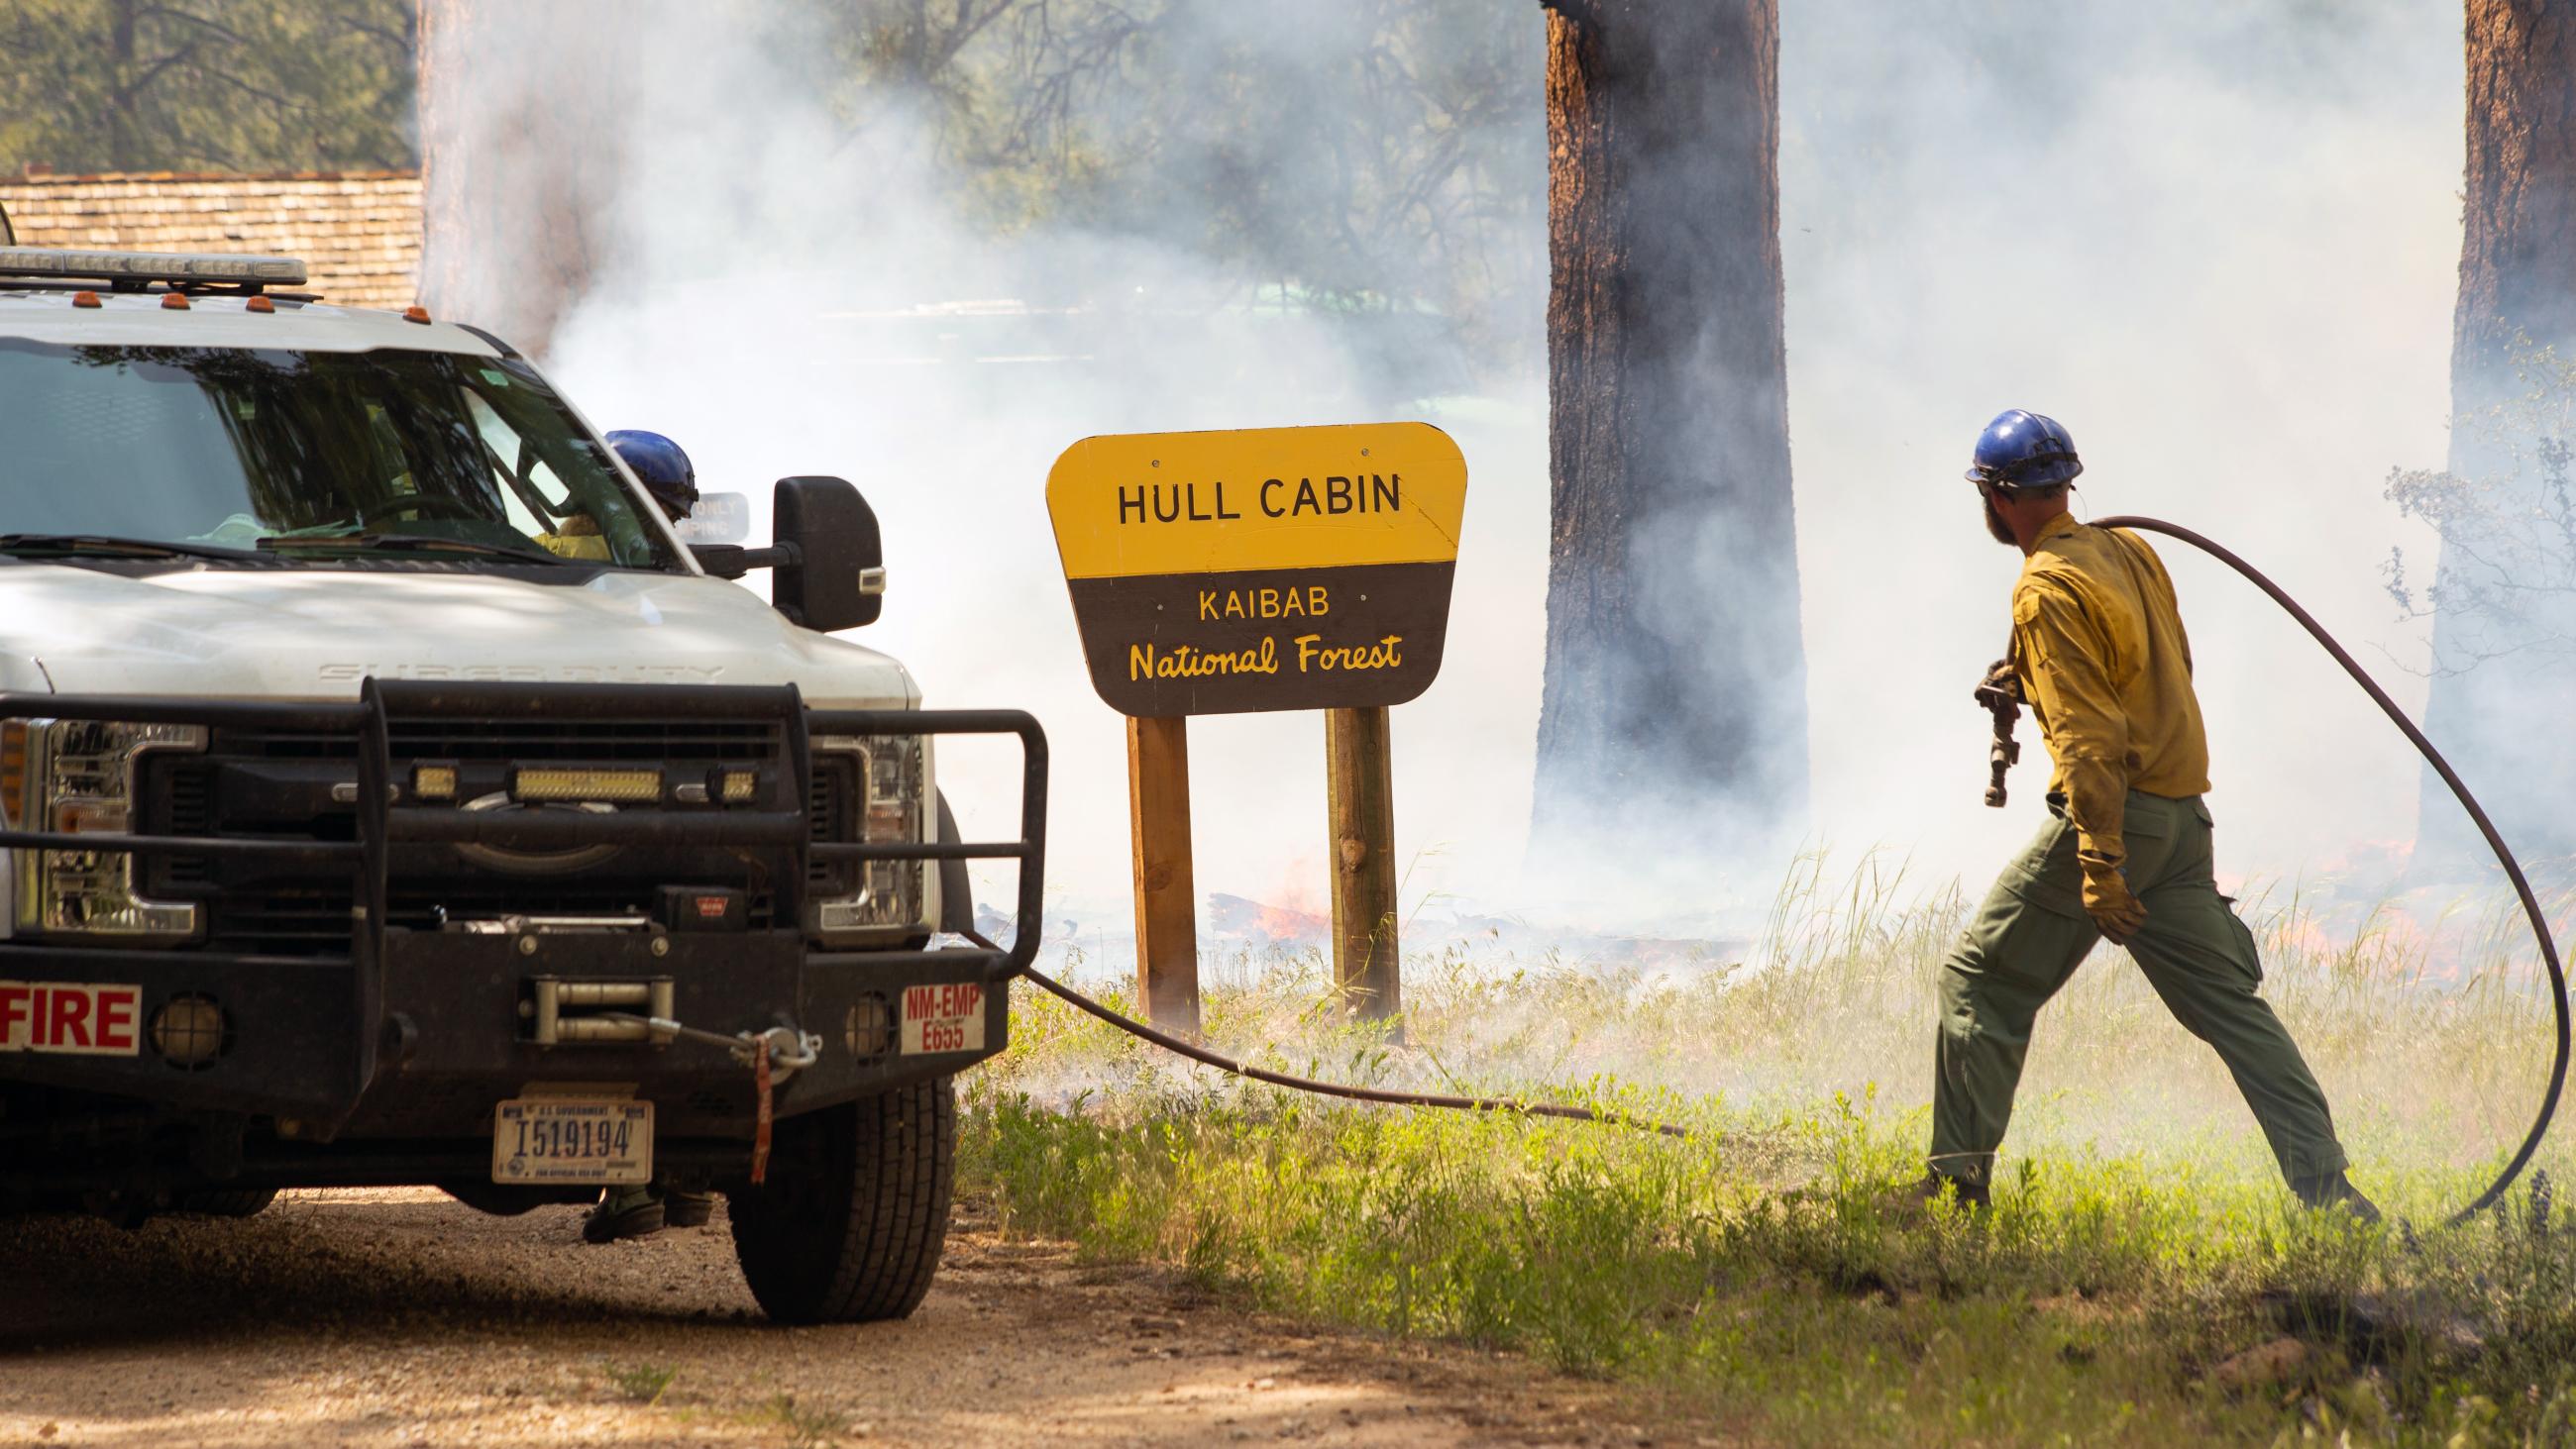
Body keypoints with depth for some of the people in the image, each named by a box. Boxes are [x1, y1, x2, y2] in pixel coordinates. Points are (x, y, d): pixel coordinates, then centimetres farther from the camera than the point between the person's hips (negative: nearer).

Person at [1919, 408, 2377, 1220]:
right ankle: (2327, 1191, 1)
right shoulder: (2131, 553, 12)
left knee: (1979, 983, 3)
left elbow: (2090, 736, -20)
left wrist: (2098, 870, -23)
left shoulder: (2050, 589, -13)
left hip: (2112, 815, -8)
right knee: (2230, 1004, 8)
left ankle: (1958, 1185, 3)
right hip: (2184, 818, 8)